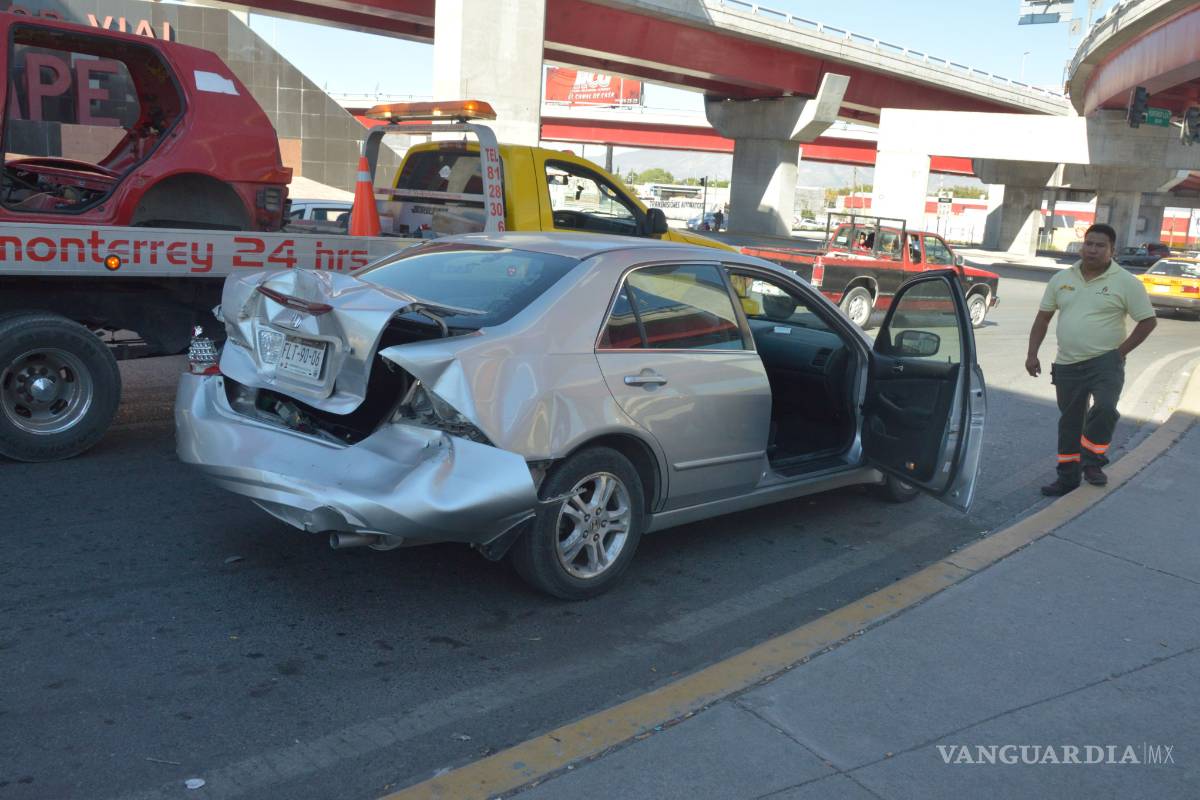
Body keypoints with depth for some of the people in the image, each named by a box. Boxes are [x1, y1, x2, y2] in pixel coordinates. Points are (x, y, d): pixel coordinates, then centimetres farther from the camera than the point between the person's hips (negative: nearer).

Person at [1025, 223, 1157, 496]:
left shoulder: (1126, 283, -6)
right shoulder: (1062, 279, 6)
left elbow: (1148, 321, -2)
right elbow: (1043, 318, 11)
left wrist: (1121, 351, -9)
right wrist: (1032, 354, 3)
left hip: (1105, 362, -4)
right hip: (1067, 365, 4)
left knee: (1105, 408, -26)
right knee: (1070, 421, 12)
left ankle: (1092, 461, -5)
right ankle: (1068, 476, 23)